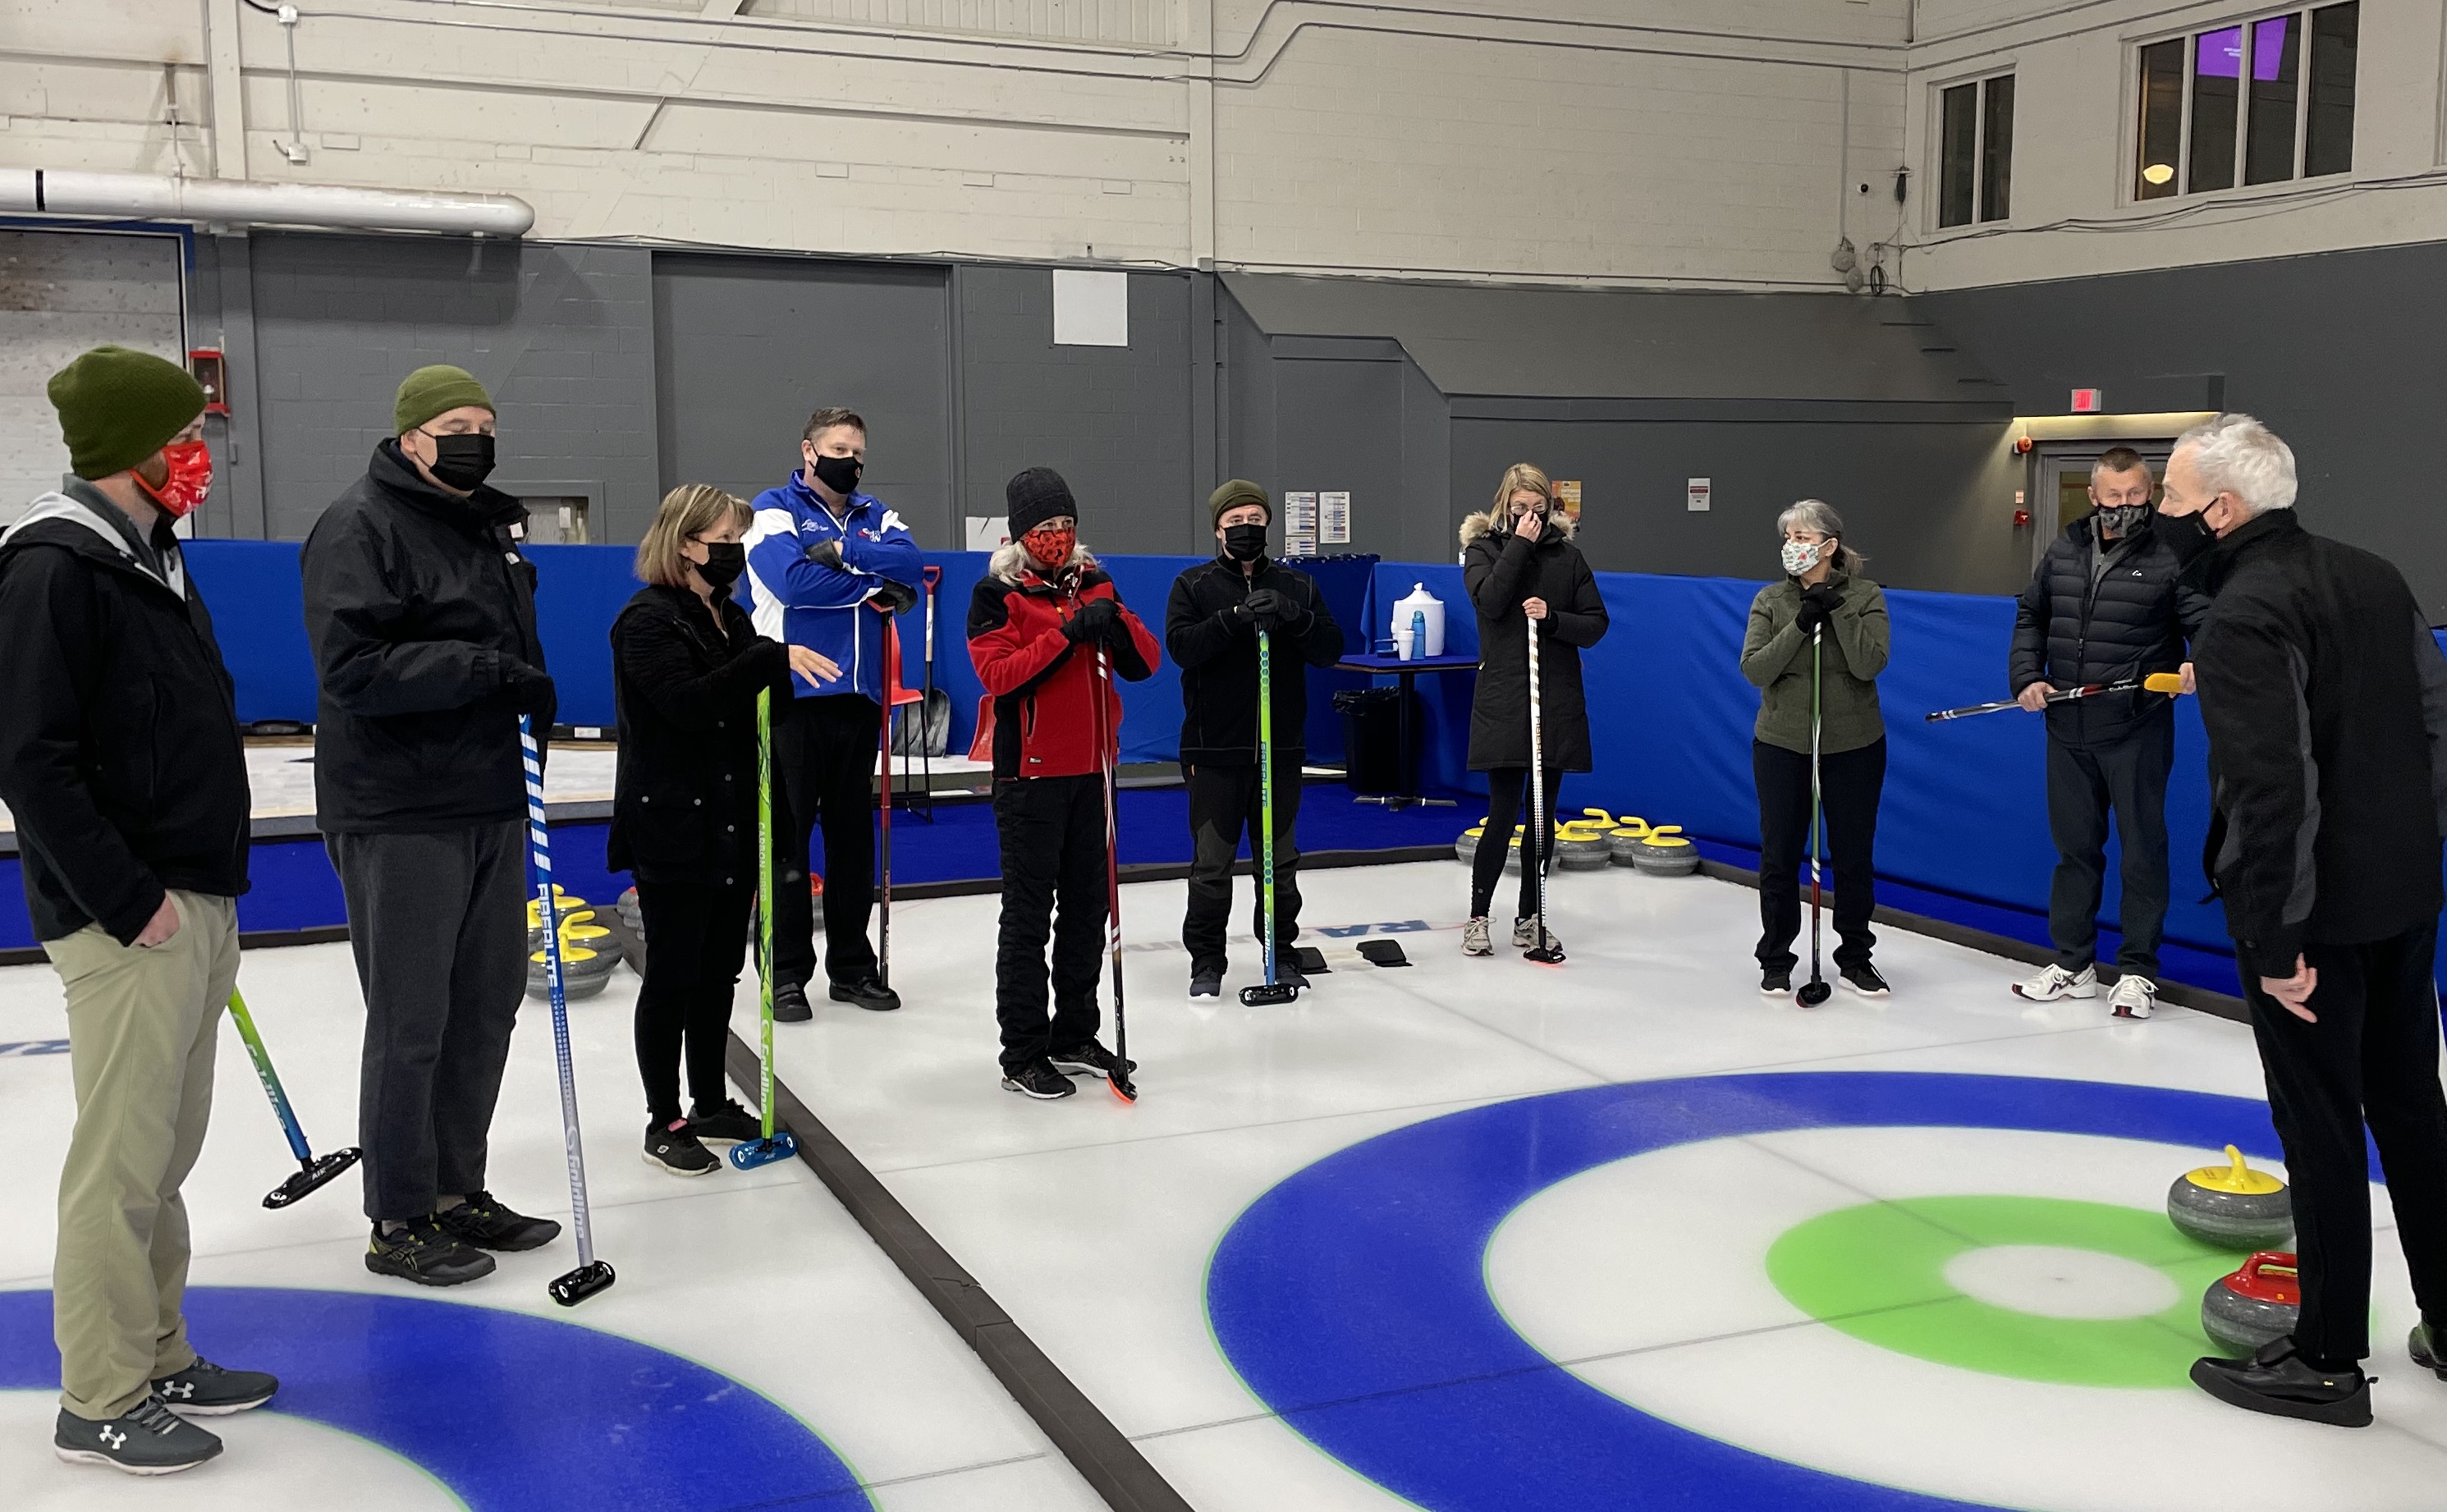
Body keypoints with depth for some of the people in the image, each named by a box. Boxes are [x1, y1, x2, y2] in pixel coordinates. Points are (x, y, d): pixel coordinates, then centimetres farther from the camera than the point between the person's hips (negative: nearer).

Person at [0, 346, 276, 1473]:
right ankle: (100, 1402, 10)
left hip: (195, 905, 9)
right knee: (121, 1162, -2)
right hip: (126, 923, -9)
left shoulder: (149, 557, 16)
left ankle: (160, 1359, 27)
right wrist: (130, 899, -18)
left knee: (165, 1154, 16)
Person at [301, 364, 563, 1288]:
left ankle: (458, 1192, 26)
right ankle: (399, 1223, 10)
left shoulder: (491, 522, 17)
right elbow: (352, 666, -21)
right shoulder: (360, 526, -10)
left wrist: (535, 694, 11)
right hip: (399, 816, -8)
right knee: (410, 1021, -2)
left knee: (489, 1005, 13)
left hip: (490, 804, 9)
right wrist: (482, 669, -24)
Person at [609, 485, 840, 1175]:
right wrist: (773, 658, -32)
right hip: (674, 829, -8)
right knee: (672, 976, 0)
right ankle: (664, 1122, 10)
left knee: (720, 971, 14)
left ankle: (712, 1105, 25)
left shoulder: (731, 618, 13)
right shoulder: (648, 620, -11)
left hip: (733, 827, 8)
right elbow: (688, 703, -26)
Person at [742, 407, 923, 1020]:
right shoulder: (774, 508, 0)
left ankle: (852, 965, 19)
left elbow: (909, 564, -5)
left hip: (859, 698, 5)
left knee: (854, 836, 10)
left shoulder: (874, 515, 15)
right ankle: (787, 973, 6)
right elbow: (795, 581, -18)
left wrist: (845, 550, -16)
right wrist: (875, 587, -9)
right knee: (787, 837, -1)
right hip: (793, 696, -5)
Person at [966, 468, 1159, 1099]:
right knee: (1028, 915, -2)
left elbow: (1144, 664, 5)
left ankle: (1074, 1036, 25)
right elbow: (999, 673, -18)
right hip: (1031, 773, -6)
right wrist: (1068, 632, -25)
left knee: (1088, 907, 12)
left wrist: (1115, 622, -15)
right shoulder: (997, 593, -5)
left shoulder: (1094, 585, 11)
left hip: (1090, 769, 6)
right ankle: (1023, 1056, 4)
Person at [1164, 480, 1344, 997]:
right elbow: (1181, 644, -14)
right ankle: (1206, 962, 12)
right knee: (1212, 862, 2)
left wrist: (1292, 618, -19)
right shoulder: (1193, 585, 2)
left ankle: (1281, 952, 23)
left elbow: (1330, 649, -1)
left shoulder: (1297, 586, 8)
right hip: (1214, 747, -2)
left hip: (1281, 746, 2)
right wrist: (1236, 617, -26)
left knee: (1281, 858, 11)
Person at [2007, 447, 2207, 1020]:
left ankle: (2137, 971, 15)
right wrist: (2026, 676, 3)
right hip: (2068, 729, 5)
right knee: (2074, 846, 14)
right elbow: (2030, 616, 17)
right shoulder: (2064, 551, 7)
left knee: (2142, 849, 4)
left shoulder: (2170, 557, -8)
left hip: (2137, 731, -5)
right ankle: (2073, 963, 25)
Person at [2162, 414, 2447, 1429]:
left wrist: (2275, 940, -20)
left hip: (2316, 918, -8)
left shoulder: (2244, 616, -19)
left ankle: (2327, 1361, 14)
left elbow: (2271, 789, -25)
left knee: (2322, 1130, 2)